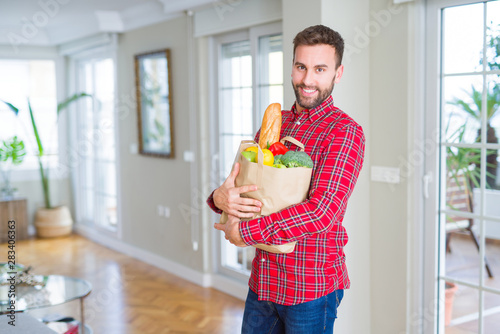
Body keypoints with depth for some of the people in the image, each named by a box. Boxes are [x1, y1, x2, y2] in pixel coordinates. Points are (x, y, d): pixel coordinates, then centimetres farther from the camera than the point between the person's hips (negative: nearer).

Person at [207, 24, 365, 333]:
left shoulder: (345, 132, -13)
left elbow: (321, 212, -24)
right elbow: (239, 185, 10)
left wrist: (244, 232, -18)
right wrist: (220, 197, -14)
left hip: (312, 286, -5)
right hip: (263, 282, 6)